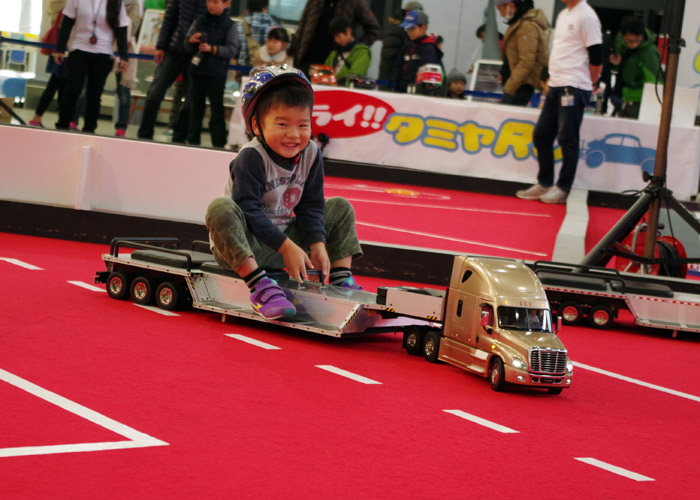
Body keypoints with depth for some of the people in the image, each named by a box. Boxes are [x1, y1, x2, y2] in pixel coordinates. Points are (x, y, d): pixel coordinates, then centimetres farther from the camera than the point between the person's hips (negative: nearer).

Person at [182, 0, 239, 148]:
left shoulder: (229, 26, -2)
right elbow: (187, 46, 13)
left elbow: (232, 50, -8)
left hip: (217, 75, -4)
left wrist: (212, 49, -19)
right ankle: (192, 141, 18)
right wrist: (191, 41, -10)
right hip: (197, 72, 4)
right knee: (195, 108, 10)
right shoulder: (199, 21, 8)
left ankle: (219, 144, 6)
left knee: (217, 110, 1)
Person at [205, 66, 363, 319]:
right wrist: (286, 247, -29)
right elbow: (248, 211, -25)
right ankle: (259, 286, -43)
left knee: (340, 208, 6)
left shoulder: (311, 154, -2)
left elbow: (310, 207, 3)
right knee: (221, 208, -37)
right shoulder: (251, 158, -21)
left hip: (286, 237, 6)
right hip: (242, 247, -6)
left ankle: (342, 281, -3)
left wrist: (317, 245, -13)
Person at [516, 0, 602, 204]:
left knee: (567, 139, -4)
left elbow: (596, 57, -11)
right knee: (541, 136, 9)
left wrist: (588, 85, -2)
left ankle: (563, 189, 3)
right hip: (556, 86, 9)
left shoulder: (587, 17, -11)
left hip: (574, 88, -9)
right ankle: (544, 184, 18)